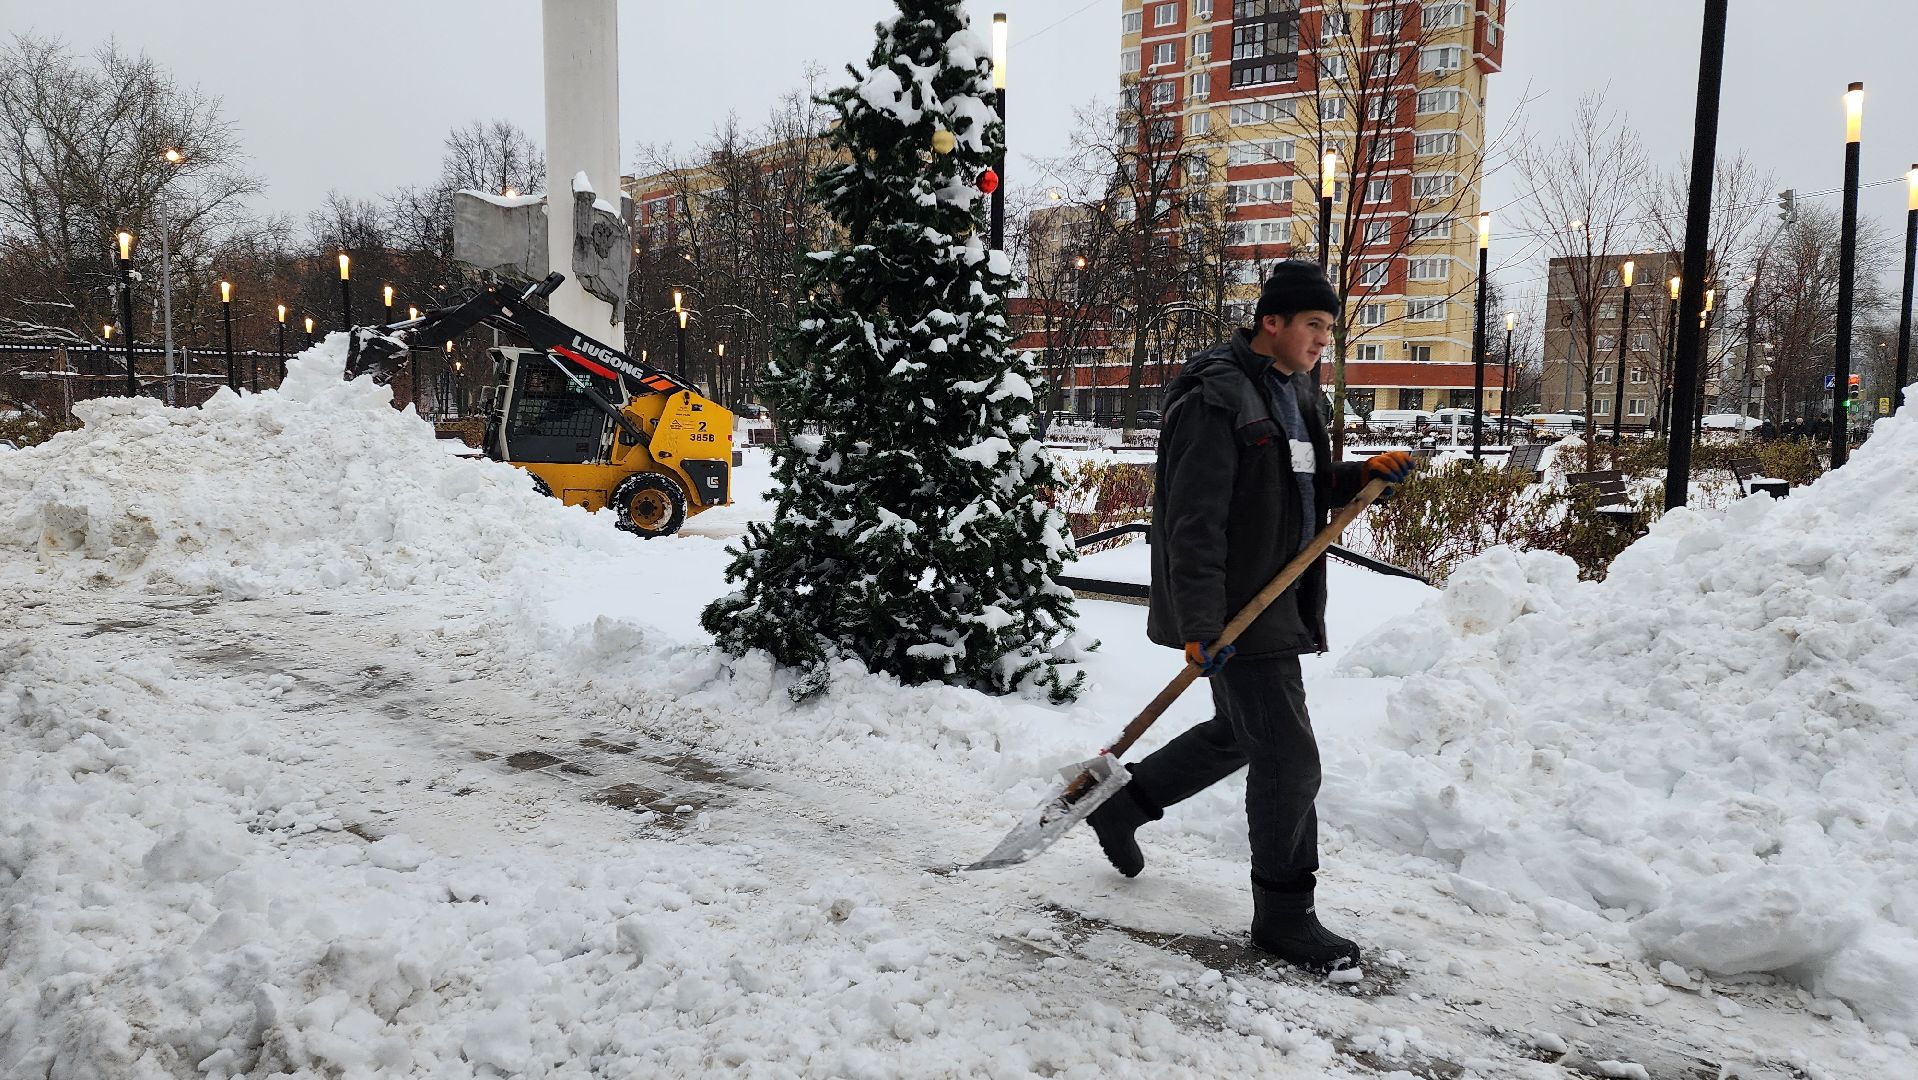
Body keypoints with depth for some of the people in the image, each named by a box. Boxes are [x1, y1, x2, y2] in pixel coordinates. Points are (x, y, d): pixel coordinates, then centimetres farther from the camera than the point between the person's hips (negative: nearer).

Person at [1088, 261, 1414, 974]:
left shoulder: (1297, 395, 14)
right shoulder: (1217, 400, -17)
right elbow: (1195, 522, -22)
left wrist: (1364, 475, 2)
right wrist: (1199, 627, -26)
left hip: (1277, 604, 10)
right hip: (1235, 613, -10)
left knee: (1238, 734, 22)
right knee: (1289, 759, -5)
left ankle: (1121, 806, 40)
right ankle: (1283, 915, 12)